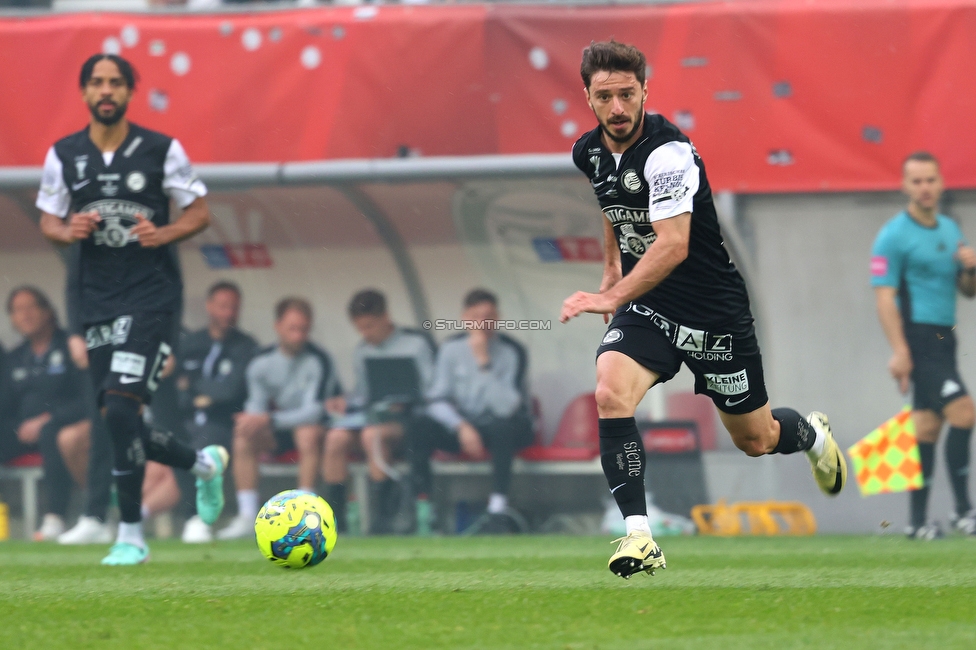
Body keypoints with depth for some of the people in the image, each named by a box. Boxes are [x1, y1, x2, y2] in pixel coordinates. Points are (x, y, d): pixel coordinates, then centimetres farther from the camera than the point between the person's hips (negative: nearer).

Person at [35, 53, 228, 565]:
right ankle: (204, 463, 37)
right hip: (98, 299, 5)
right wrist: (67, 231, -11)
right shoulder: (63, 155, 5)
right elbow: (48, 220, 12)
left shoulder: (162, 150, -3)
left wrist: (163, 234, -16)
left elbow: (199, 213, 4)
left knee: (120, 410, -19)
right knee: (119, 424, 6)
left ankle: (131, 536, -9)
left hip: (151, 296, -5)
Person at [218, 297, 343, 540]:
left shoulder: (318, 361, -17)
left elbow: (314, 412, -23)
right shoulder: (261, 362, -2)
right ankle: (247, 517, -22)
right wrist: (253, 418, -28)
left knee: (308, 433, -37)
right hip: (277, 430, 4)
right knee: (243, 436, -22)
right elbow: (256, 404, -2)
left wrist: (268, 419, -31)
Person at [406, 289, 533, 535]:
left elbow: (506, 407, -24)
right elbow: (438, 400, -5)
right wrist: (461, 427, -22)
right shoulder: (452, 348, -2)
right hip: (462, 428, 3)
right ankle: (422, 509, -27)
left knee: (504, 427, -39)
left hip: (502, 429, -3)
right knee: (418, 428, -25)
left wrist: (485, 363, -30)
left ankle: (498, 509, -38)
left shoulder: (512, 352, -13)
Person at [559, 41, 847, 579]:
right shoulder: (589, 152, -1)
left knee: (756, 440, 12)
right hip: (645, 307, 5)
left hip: (715, 312, -5)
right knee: (610, 393, -26)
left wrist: (612, 297, -42)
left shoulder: (668, 153, -25)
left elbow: (673, 245, -34)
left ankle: (812, 435, 50)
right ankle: (639, 536, -25)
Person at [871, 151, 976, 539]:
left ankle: (918, 521, 8)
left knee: (928, 426, 6)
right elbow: (885, 296, -13)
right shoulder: (895, 235, -8)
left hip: (943, 340, 7)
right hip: (918, 339, -7)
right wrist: (899, 351, -20)